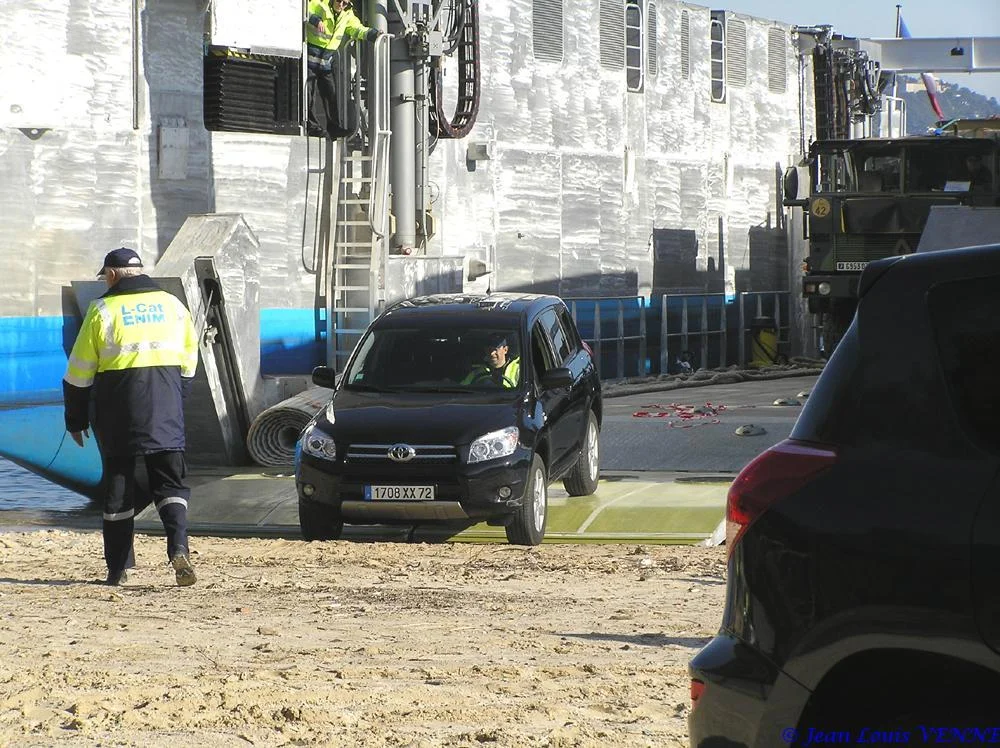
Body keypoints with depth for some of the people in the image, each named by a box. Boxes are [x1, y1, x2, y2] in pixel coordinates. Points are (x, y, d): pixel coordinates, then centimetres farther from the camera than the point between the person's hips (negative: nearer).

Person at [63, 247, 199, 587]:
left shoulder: (103, 310, -2)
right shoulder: (171, 304, 9)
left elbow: (79, 370, 0)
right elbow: (189, 358, 15)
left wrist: (76, 419, 8)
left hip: (117, 409, -2)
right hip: (165, 409, 2)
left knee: (118, 484, 7)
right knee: (169, 480, 5)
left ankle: (117, 569, 10)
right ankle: (178, 548, -19)